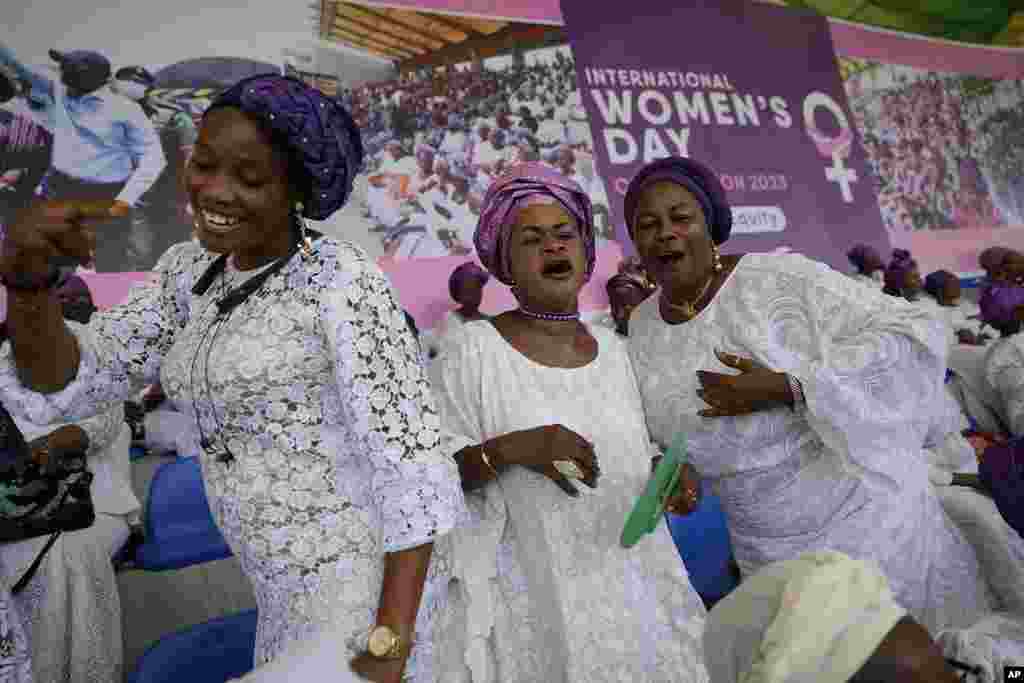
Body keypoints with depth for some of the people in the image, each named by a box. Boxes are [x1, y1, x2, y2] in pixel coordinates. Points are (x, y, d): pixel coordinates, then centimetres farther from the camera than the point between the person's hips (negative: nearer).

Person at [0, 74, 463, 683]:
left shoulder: (344, 282, -18)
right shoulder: (194, 271, 6)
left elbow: (412, 463, -20)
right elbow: (62, 384, -1)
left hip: (371, 605, -8)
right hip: (295, 599, 8)